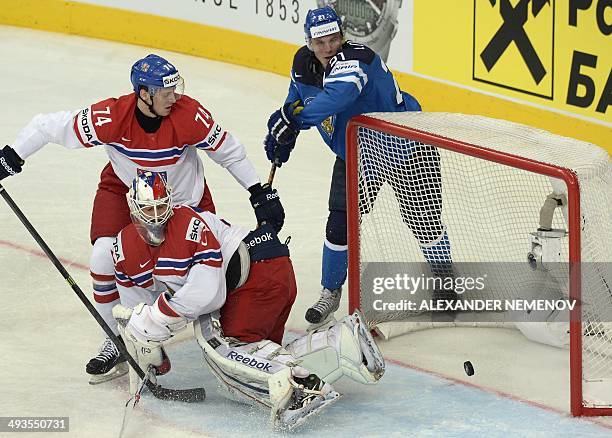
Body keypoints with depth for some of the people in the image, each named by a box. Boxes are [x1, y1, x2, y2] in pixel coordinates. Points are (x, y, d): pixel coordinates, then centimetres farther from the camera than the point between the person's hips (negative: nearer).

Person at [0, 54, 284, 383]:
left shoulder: (190, 115, -29)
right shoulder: (111, 117, -32)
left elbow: (228, 151, -15)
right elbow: (49, 127, -24)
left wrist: (260, 194, -12)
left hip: (184, 195, 1)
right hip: (124, 188, -1)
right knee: (104, 258, -17)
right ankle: (117, 342, -1)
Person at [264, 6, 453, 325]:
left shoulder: (354, 58, -31)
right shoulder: (303, 64, -8)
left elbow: (339, 95, -52)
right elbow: (298, 99, 13)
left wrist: (293, 117, -56)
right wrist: (284, 136, -1)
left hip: (404, 143, -6)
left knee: (425, 221, 2)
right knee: (340, 224, -2)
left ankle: (447, 282, 27)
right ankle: (331, 292, 19)